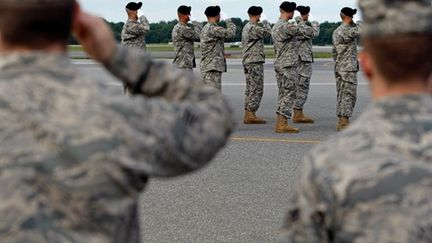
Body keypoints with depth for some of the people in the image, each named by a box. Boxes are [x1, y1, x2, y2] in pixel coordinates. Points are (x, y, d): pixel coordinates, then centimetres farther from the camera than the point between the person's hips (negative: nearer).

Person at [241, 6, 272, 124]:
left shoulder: (245, 28, 15)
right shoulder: (254, 28, -15)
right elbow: (268, 32, -6)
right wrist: (266, 23, 12)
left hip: (247, 61, 10)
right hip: (255, 61, -10)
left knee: (250, 89, 11)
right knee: (257, 89, -8)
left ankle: (247, 115, 11)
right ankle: (251, 115, -10)